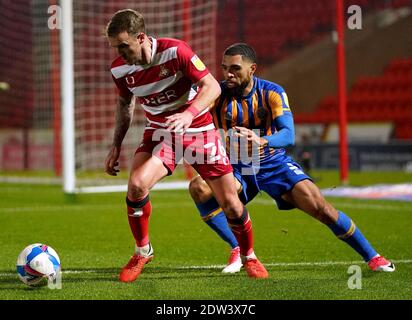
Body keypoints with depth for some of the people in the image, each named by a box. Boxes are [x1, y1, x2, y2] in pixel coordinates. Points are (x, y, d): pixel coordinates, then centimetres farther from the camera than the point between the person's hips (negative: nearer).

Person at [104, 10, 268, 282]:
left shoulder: (174, 51, -24)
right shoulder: (119, 69, -10)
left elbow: (212, 86, -22)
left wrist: (189, 114, -38)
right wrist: (116, 145, 6)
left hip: (198, 129, -2)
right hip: (160, 132, 2)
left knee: (230, 201, -3)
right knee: (136, 185, -24)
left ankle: (249, 256, 23)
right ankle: (143, 252, -1)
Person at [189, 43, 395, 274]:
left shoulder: (272, 92, -14)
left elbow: (288, 135, -26)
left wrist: (261, 141, -47)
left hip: (274, 163, -1)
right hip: (236, 168, 1)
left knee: (320, 208, -17)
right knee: (199, 189, -27)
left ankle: (372, 256, 1)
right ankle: (239, 250, -12)